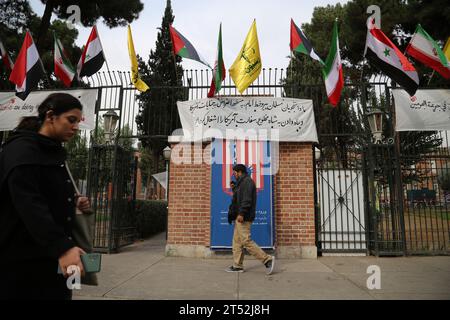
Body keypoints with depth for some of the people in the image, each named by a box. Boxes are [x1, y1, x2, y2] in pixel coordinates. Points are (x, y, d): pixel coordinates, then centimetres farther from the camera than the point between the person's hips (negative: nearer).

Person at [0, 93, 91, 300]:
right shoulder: (21, 149, -12)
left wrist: (74, 204, 4)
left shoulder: (54, 153, 14)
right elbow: (29, 204, -27)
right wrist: (62, 247, -38)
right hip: (21, 263, -8)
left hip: (52, 259, 8)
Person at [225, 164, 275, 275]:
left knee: (246, 241, -11)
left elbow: (246, 199, -22)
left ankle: (267, 259, -6)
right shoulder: (242, 182, 21)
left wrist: (241, 214, -26)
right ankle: (237, 266, 16)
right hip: (240, 217, 11)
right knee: (237, 241, 11)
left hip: (244, 218, -11)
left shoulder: (247, 181, -12)